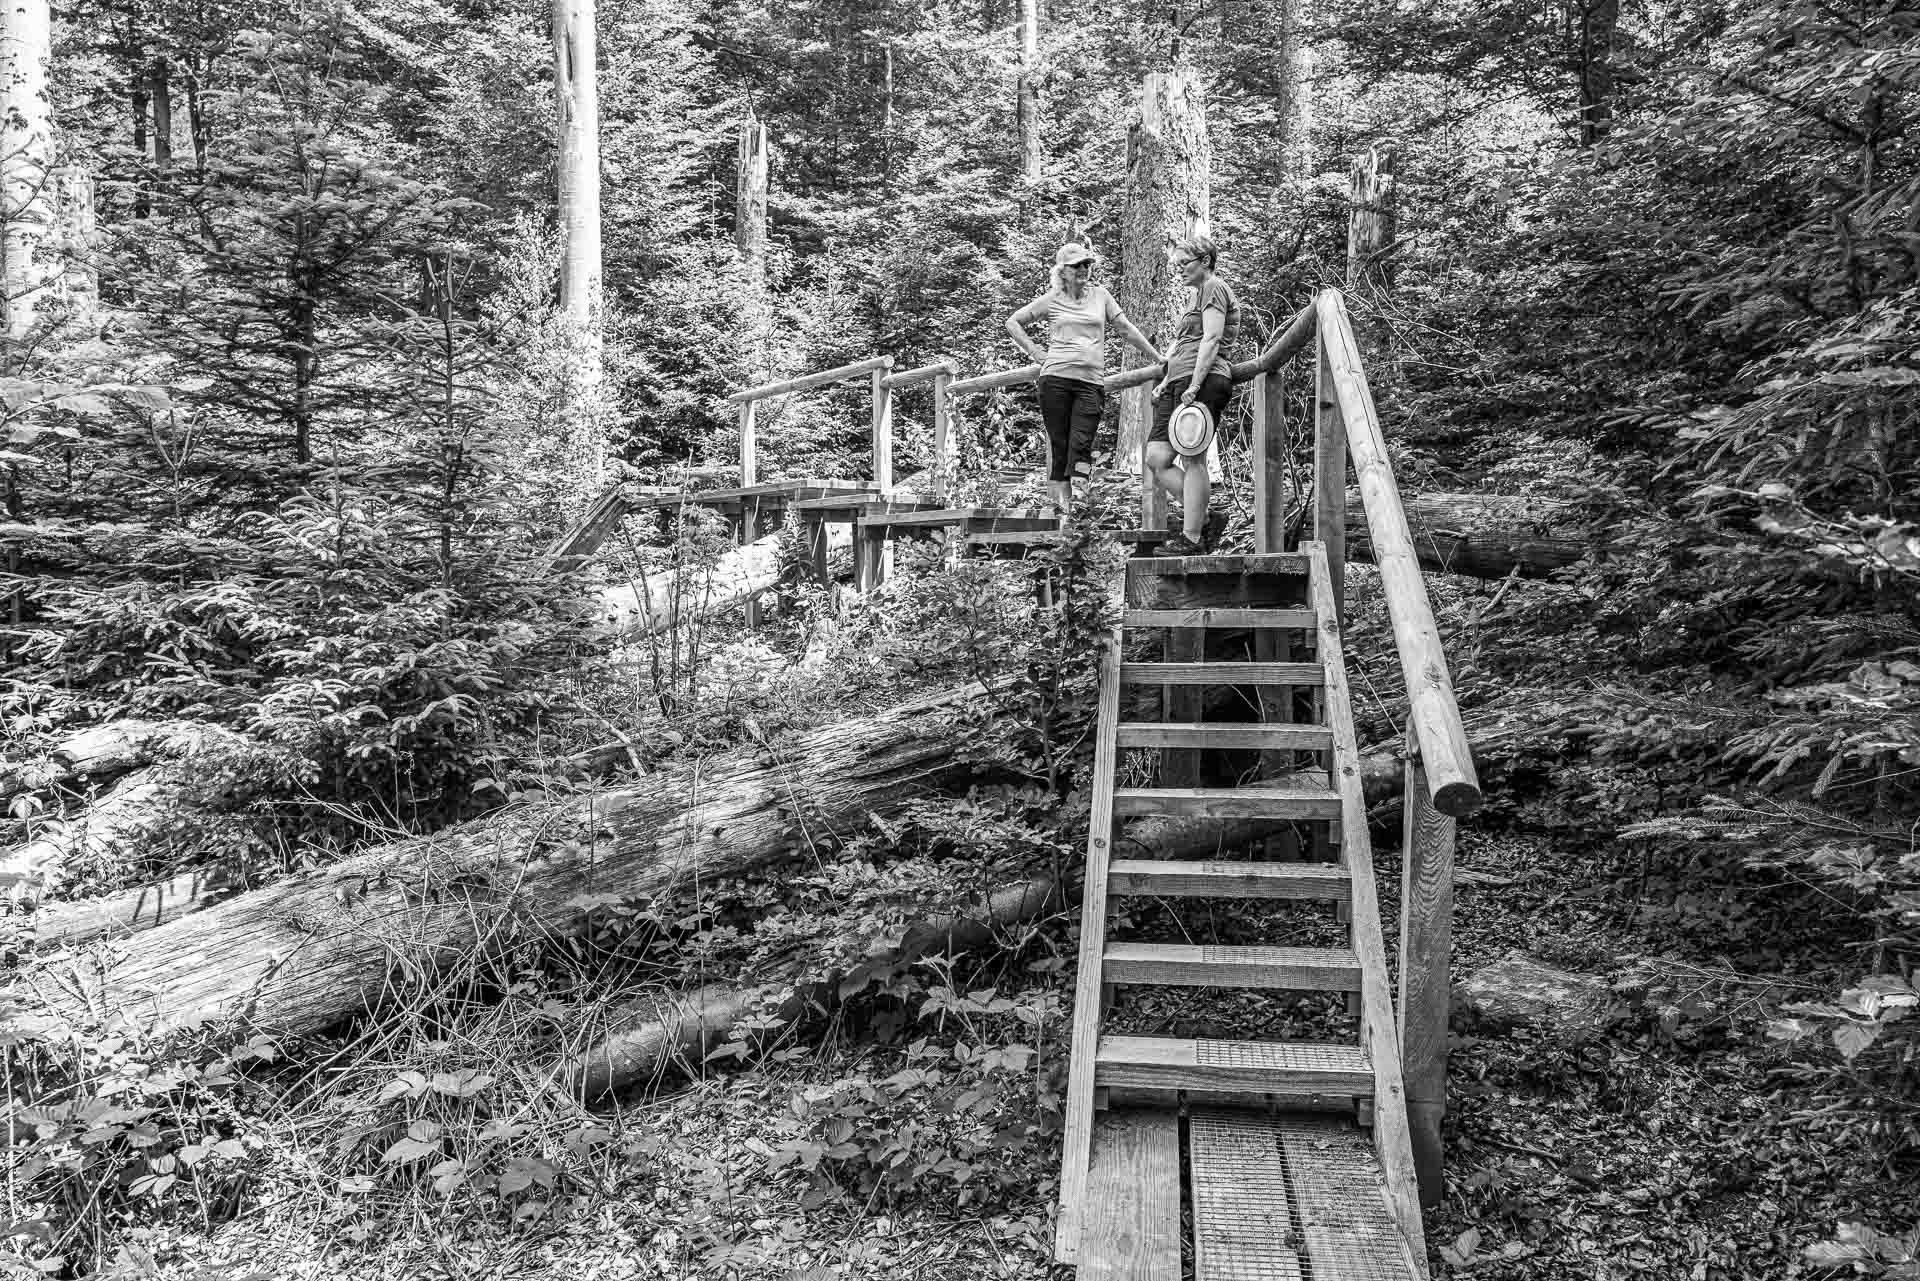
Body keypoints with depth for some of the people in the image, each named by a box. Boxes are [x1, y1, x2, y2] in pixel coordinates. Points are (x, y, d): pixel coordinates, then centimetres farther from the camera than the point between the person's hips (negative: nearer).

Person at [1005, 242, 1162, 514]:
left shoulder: (1100, 296, 14)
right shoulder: (1052, 300, 9)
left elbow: (1126, 328, 15)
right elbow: (1013, 322, 15)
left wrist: (1159, 359, 13)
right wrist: (1035, 353, 5)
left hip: (1091, 381, 1)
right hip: (1056, 378, -1)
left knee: (1081, 446, -10)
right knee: (1058, 445, -2)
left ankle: (1080, 509, -12)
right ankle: (1060, 504, 1)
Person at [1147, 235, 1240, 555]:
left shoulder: (1214, 288, 0)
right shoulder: (1197, 295, 30)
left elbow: (1211, 340, -13)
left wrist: (1194, 385, -21)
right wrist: (1166, 381, 18)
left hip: (1203, 381, -10)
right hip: (1180, 383, 10)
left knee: (1192, 459, -11)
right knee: (1156, 458, 0)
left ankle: (1192, 538, -8)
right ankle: (1200, 520, 6)